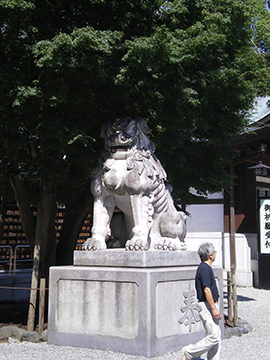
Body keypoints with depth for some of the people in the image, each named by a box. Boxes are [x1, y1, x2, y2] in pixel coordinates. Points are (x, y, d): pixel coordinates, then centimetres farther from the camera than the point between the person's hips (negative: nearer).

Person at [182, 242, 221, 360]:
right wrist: (214, 308, -23)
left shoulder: (205, 267, 15)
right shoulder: (205, 268, -17)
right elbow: (206, 289, -24)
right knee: (214, 337, -9)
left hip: (209, 305, 11)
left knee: (216, 336, 10)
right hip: (207, 305, -11)